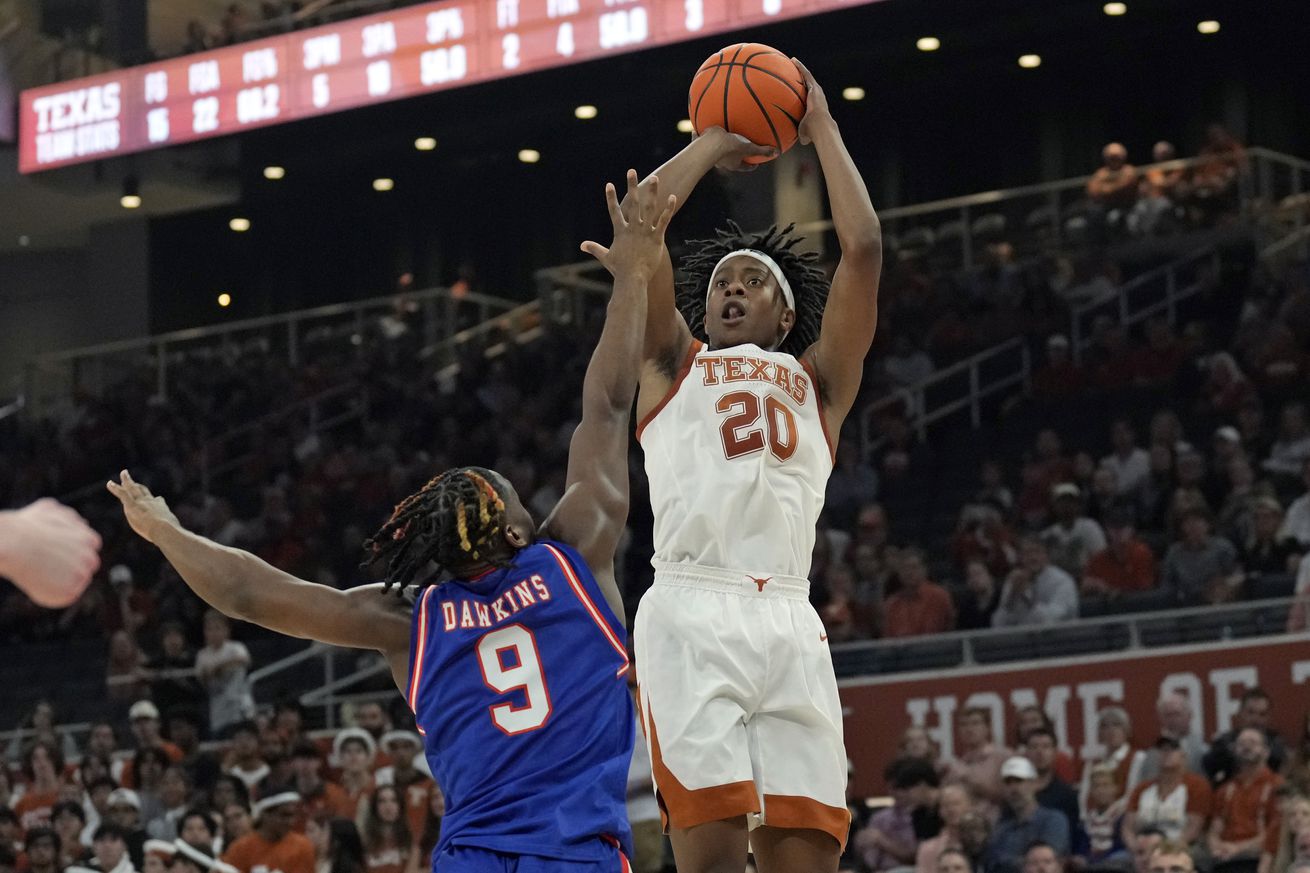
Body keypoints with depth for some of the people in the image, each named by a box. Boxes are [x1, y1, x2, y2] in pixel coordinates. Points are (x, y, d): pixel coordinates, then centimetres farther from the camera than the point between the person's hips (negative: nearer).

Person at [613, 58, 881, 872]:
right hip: (691, 614, -2)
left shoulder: (816, 380, 27)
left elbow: (864, 248, 17)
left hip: (789, 622, 2)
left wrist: (821, 128, 25)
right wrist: (713, 146, 26)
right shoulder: (675, 366, 25)